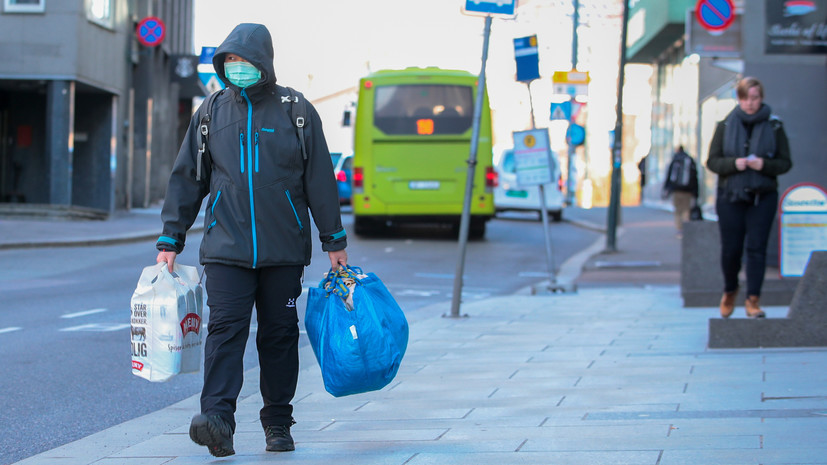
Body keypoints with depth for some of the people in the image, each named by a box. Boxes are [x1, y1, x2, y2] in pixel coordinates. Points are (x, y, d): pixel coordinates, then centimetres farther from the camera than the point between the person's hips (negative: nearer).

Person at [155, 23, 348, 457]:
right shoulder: (211, 112, 8)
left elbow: (320, 180, 6)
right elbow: (185, 178, 12)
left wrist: (334, 241, 6)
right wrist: (170, 241, 9)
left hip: (284, 249, 0)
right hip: (226, 246, 0)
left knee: (279, 333, 5)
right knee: (225, 328, -13)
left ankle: (278, 423, 15)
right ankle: (218, 419, -23)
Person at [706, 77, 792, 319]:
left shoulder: (774, 126, 2)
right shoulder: (725, 125, 3)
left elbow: (785, 162, 2)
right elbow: (712, 161, 2)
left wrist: (764, 165, -17)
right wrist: (734, 163, -16)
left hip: (763, 197, -1)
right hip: (730, 196, 1)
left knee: (757, 248, -7)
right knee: (730, 249, 3)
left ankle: (753, 299, -2)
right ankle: (730, 291, 29)